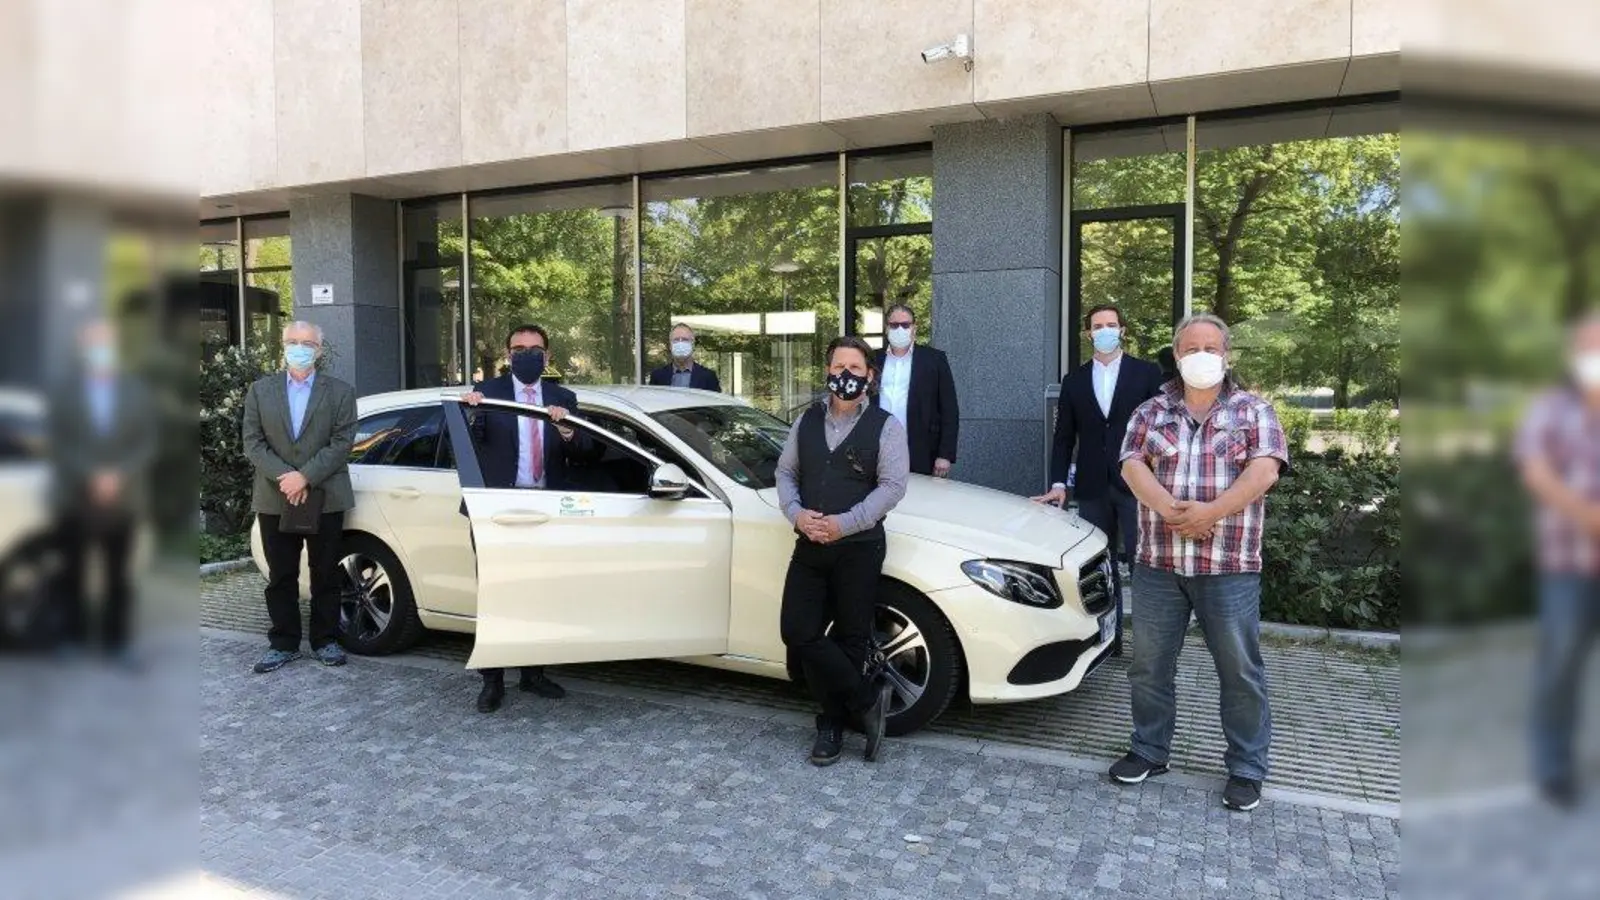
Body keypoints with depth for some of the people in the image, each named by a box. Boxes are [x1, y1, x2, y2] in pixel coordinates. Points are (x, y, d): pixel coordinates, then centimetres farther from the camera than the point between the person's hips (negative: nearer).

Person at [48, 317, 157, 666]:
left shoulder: (136, 392, 5)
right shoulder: (64, 391, 0)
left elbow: (146, 443, 2)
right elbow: (59, 442, -6)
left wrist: (119, 475, -12)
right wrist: (90, 476, -17)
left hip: (122, 499, 1)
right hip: (75, 498, -1)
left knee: (119, 574, 3)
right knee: (72, 571, 7)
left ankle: (115, 641, 10)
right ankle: (72, 635, 19)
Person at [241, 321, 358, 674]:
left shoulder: (340, 392, 3)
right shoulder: (260, 390, 9)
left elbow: (341, 443, -6)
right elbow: (253, 443, 1)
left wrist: (305, 477, -16)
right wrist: (284, 478, -14)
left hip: (325, 499, -1)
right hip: (274, 500, 2)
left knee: (325, 575, 6)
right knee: (281, 576, 7)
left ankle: (326, 640, 16)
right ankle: (283, 644, 16)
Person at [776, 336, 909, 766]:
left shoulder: (885, 426, -3)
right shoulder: (807, 421, 12)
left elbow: (892, 485, -11)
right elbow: (785, 472, 13)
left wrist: (844, 523, -18)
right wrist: (796, 514, -7)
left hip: (859, 548, -4)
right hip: (810, 545, 4)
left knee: (851, 638, 3)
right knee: (797, 632, -3)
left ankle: (832, 723, 21)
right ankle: (867, 699, 11)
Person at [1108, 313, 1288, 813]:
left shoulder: (1253, 411, 5)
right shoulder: (1151, 412, 9)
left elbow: (1264, 471, -9)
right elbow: (1132, 466, -4)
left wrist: (1210, 513, -20)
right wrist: (1171, 511, -20)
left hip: (1229, 567, -2)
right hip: (1158, 563, 2)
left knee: (1240, 670, 4)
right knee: (1149, 665, 9)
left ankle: (1246, 770, 17)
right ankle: (1149, 751, 25)